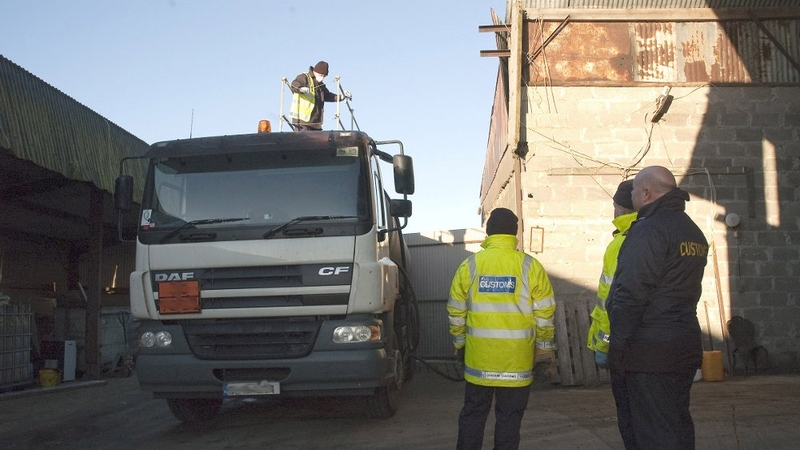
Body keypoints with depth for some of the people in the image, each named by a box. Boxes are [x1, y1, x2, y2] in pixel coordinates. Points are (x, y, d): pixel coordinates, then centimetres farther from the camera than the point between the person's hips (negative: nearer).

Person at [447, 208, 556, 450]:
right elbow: (545, 313, -3)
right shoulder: (530, 266, -5)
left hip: (479, 355, 2)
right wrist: (545, 347, 9)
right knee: (509, 416, 8)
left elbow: (456, 312, 4)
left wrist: (459, 342, 18)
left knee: (473, 412, 14)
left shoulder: (469, 265, -1)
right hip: (516, 356, -1)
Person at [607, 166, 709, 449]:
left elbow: (630, 295, -20)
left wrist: (617, 345, -16)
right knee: (678, 423, 17)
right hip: (686, 345, 9)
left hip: (649, 351, -9)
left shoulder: (648, 231, -15)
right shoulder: (694, 233, 14)